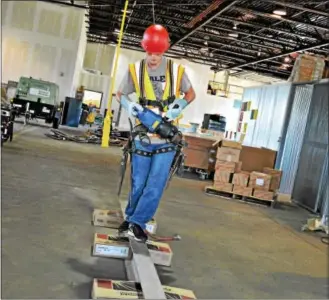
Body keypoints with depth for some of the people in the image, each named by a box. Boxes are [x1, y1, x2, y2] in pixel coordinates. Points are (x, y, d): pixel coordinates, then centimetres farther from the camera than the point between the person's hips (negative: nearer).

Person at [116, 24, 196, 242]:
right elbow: (120, 94, 8)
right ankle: (133, 220, 27)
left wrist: (179, 106, -11)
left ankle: (135, 223, 5)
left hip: (166, 140, 0)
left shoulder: (176, 70, -6)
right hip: (143, 138, 1)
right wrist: (129, 105, -14)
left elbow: (191, 94, 9)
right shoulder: (135, 70, -4)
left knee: (155, 185, -5)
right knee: (138, 185, 9)